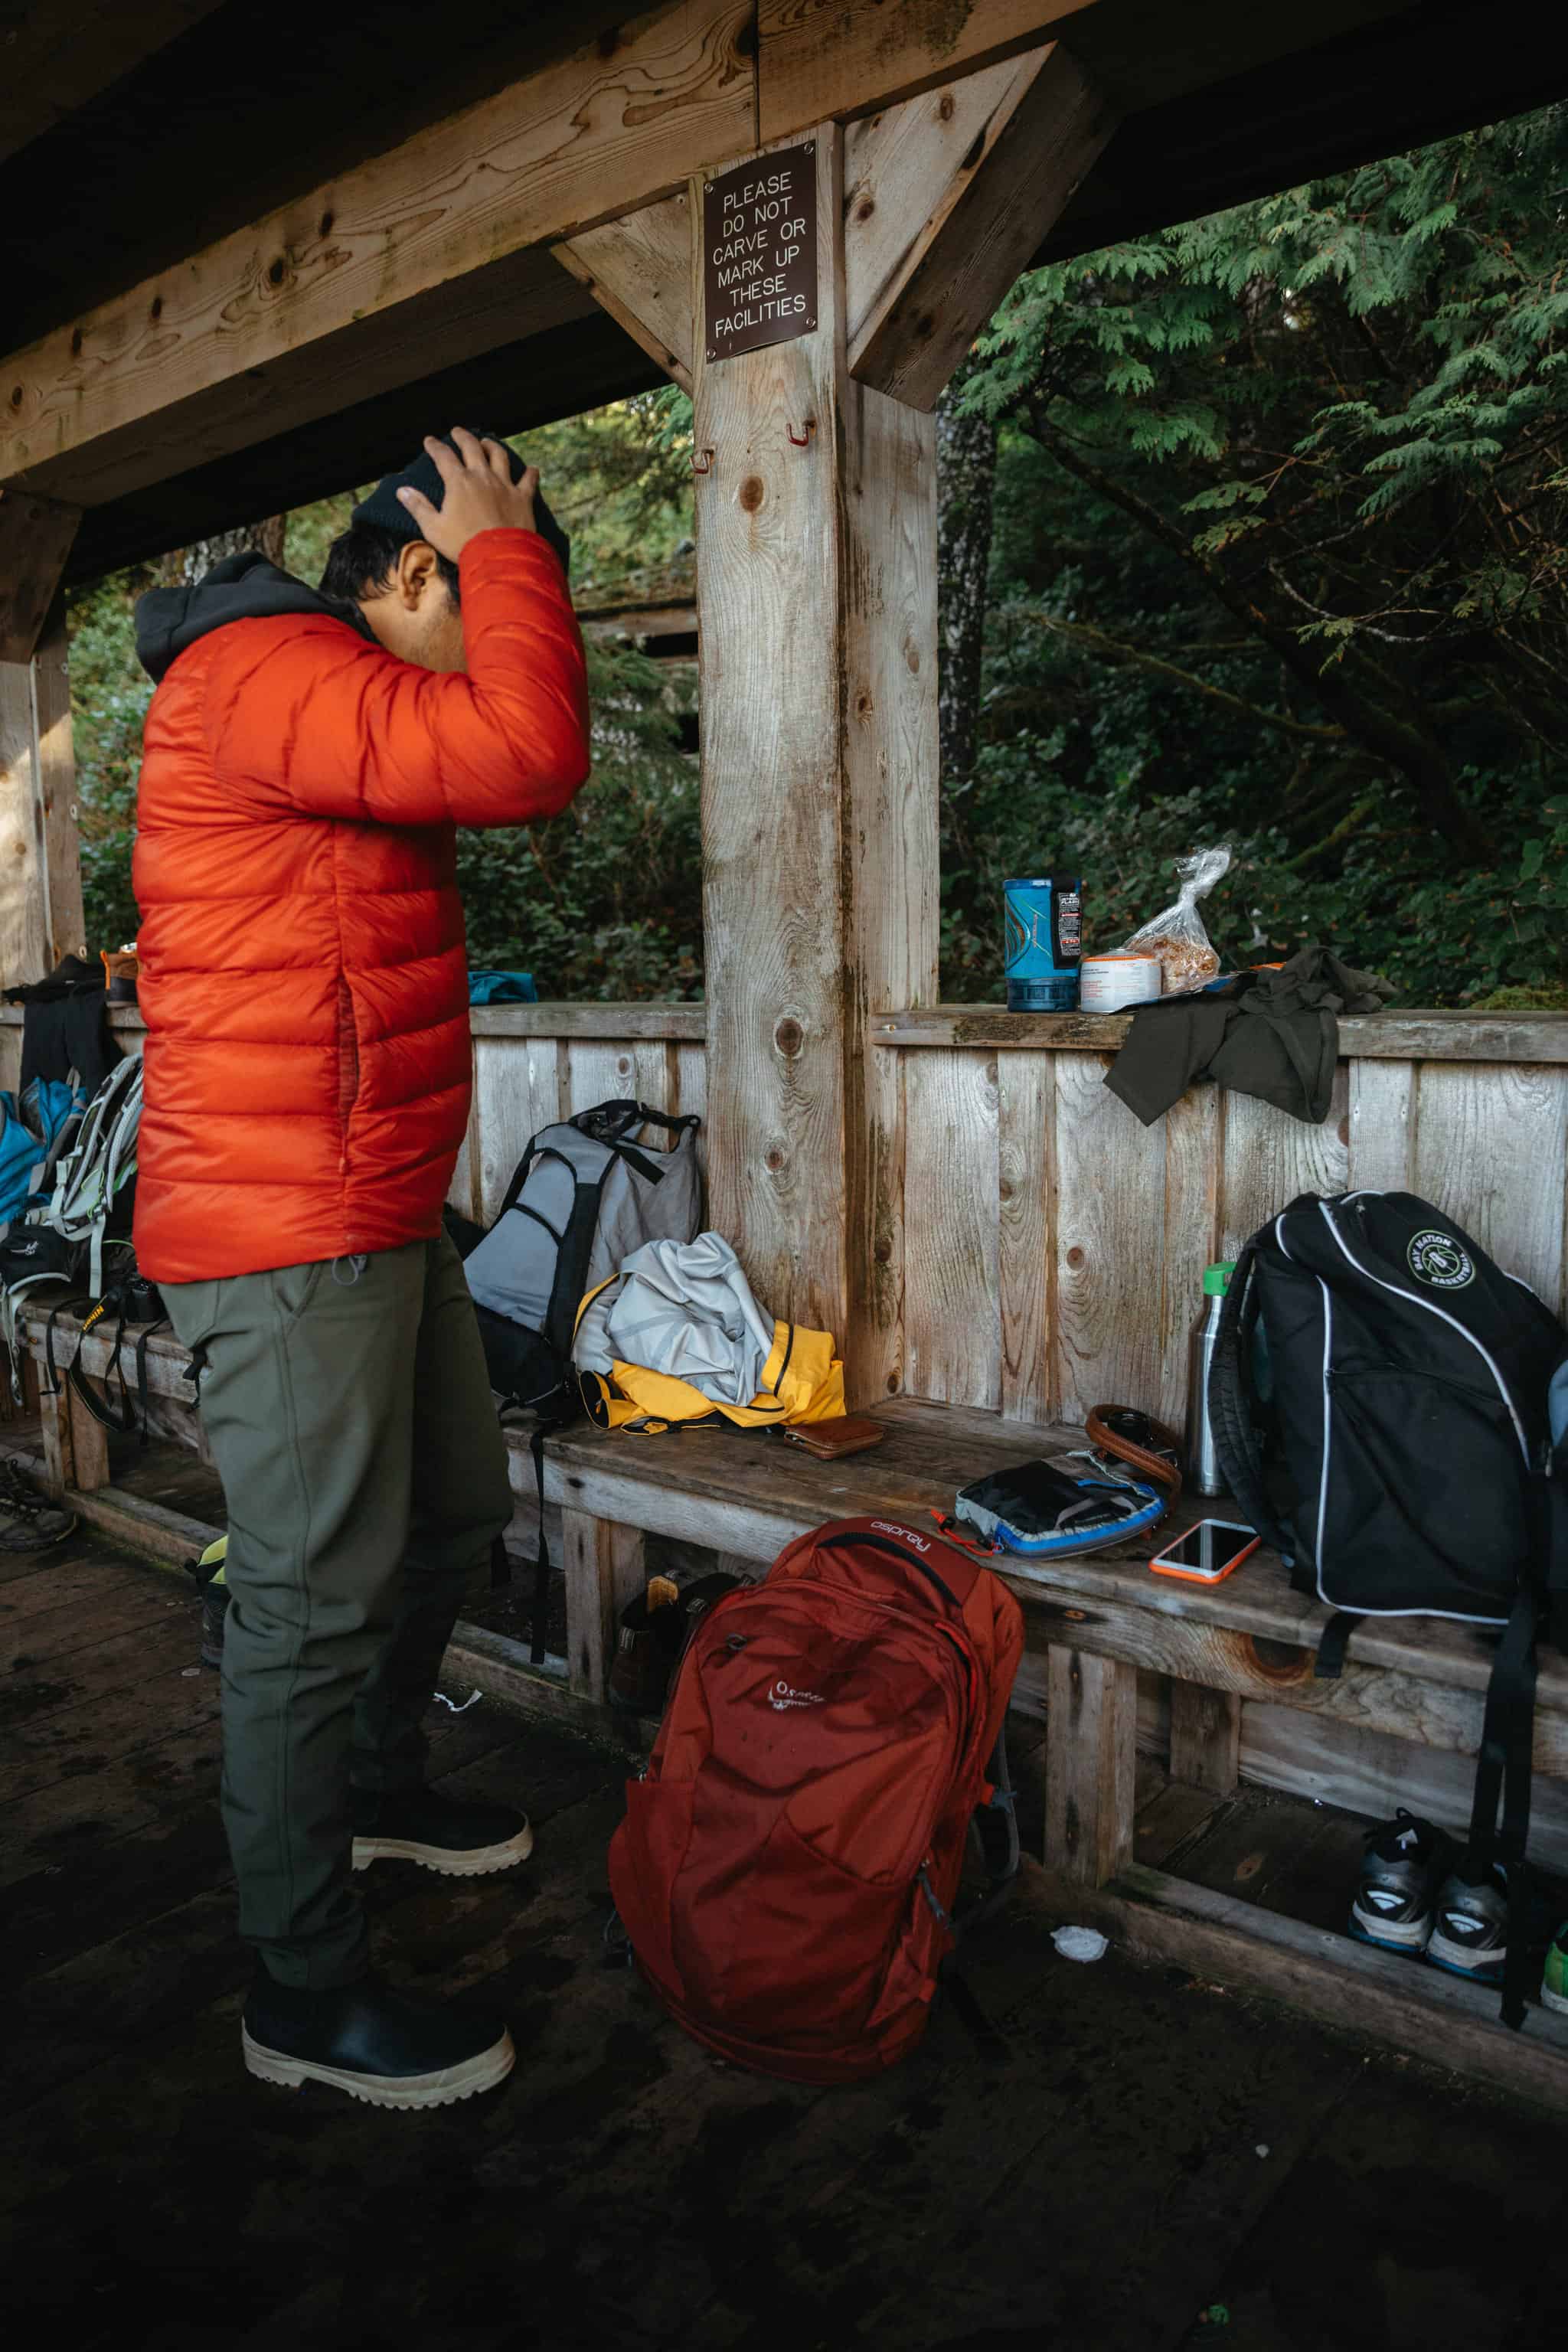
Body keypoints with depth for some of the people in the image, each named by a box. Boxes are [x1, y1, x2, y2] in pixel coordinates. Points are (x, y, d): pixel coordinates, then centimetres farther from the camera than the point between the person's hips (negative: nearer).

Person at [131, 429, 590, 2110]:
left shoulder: (326, 687, 21)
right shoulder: (266, 673, -14)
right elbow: (527, 755, -24)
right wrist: (504, 547, -12)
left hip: (381, 1217, 11)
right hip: (285, 1242, -11)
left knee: (451, 1517, 22)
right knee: (317, 1599, -2)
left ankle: (376, 1789, 45)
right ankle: (304, 1996, 16)